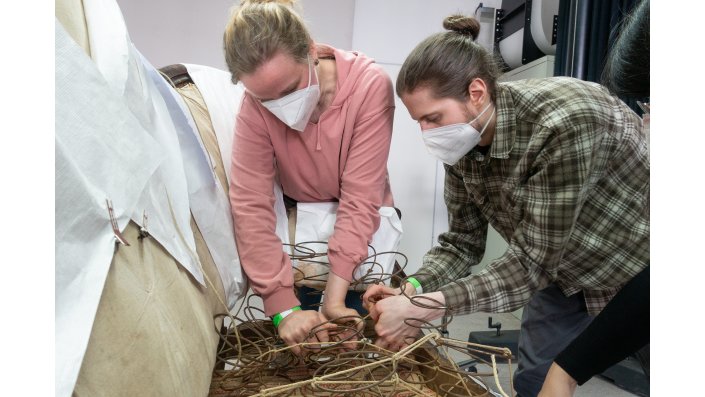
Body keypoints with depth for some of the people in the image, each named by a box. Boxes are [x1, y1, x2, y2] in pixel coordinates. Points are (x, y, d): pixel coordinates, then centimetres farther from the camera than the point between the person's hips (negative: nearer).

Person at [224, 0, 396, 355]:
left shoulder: (370, 85, -25)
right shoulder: (256, 104, -19)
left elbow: (360, 199, -25)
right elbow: (251, 206, -23)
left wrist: (334, 296, -29)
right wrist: (284, 306, -30)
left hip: (359, 228, -1)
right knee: (298, 340, 2)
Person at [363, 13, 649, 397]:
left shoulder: (563, 123, -36)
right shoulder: (463, 138, -15)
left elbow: (534, 262, -33)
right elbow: (462, 242, -9)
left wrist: (426, 307, -38)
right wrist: (411, 289, -26)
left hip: (633, 267, -5)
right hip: (566, 272, 5)